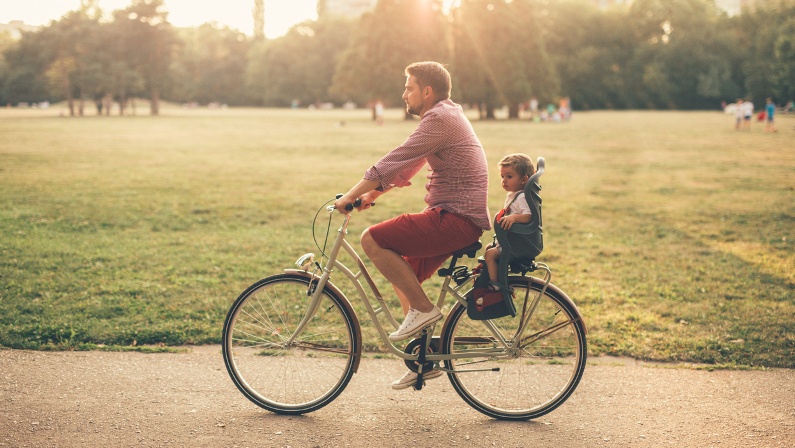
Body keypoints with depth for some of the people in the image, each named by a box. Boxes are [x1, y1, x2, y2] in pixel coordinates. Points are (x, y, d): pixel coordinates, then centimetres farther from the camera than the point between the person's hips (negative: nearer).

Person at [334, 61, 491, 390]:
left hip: (456, 218, -11)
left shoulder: (440, 119, -14)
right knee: (403, 274, 18)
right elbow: (406, 167, 24)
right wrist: (373, 193, 17)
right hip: (457, 217, 11)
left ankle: (423, 308, -8)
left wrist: (350, 196, -13)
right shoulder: (446, 115, 19)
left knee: (372, 240, -15)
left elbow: (394, 161, -18)